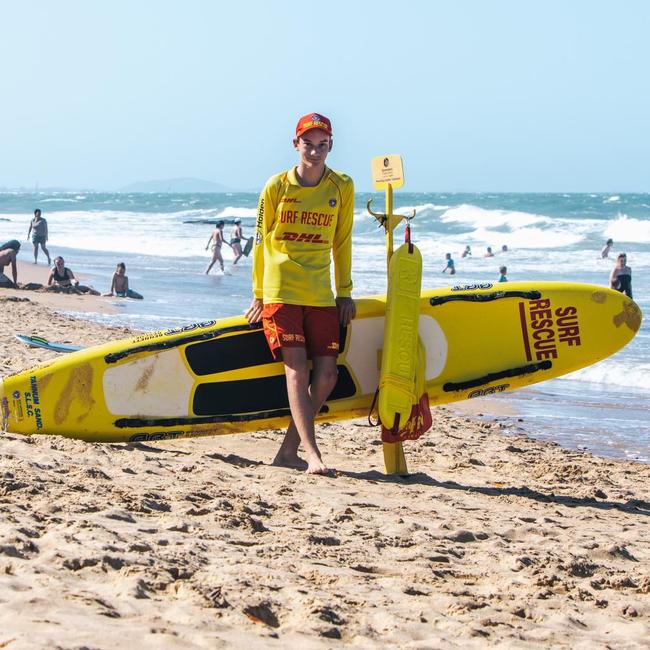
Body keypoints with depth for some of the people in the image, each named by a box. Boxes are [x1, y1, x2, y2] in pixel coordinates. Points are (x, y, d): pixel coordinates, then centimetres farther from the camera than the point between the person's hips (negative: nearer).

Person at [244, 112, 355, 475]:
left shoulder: (342, 187, 5)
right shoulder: (277, 186, 0)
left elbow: (342, 242, 13)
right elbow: (261, 241, 7)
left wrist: (345, 292, 12)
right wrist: (258, 295, 8)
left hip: (320, 294, 3)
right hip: (281, 291, -3)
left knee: (326, 374, -4)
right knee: (297, 367, -14)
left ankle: (288, 450, 7)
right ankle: (312, 454, -19)